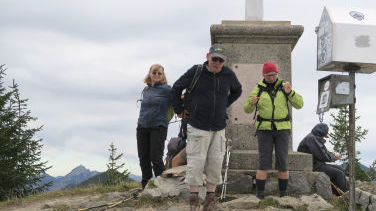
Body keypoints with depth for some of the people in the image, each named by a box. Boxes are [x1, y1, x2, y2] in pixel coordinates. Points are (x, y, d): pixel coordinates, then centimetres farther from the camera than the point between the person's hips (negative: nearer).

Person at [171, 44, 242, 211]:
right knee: (196, 162, -3)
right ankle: (193, 197, 8)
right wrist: (179, 110, 6)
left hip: (219, 128, 3)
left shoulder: (228, 74, 3)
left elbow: (237, 91, 24)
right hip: (198, 126, -3)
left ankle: (211, 196, 15)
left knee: (215, 162, 4)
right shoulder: (196, 71, -7)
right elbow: (176, 88, 5)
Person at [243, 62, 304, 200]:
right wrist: (251, 102, -26)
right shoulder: (259, 89, 1)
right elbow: (247, 109, -1)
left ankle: (283, 194, 12)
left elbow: (299, 104, -6)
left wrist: (289, 92, -24)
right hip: (265, 129, -1)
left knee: (282, 163, -3)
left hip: (282, 129, 1)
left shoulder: (283, 87, 2)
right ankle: (259, 194, -1)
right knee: (264, 163, -9)